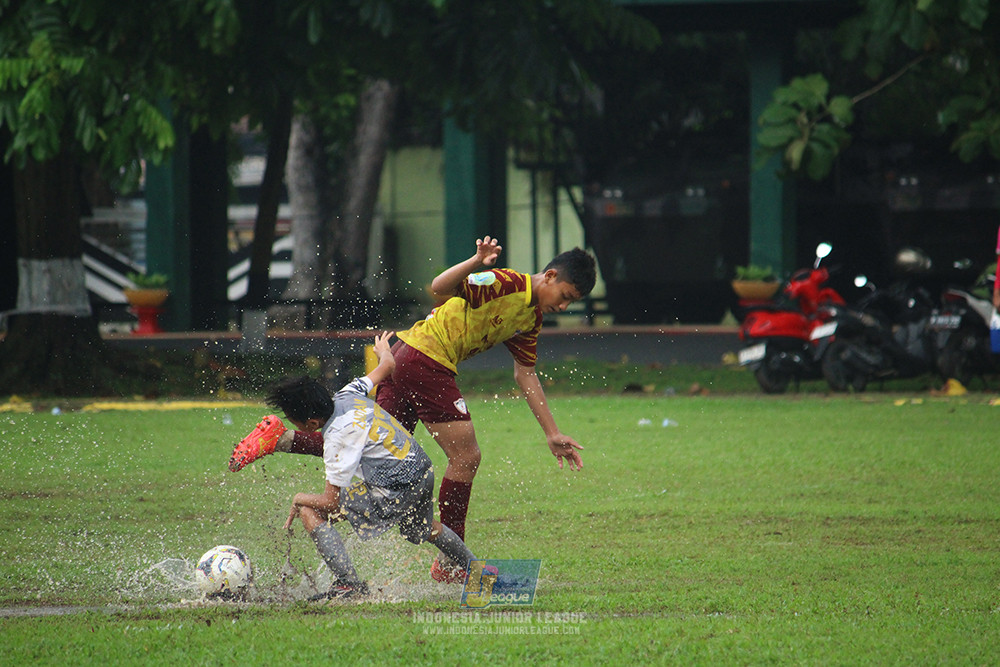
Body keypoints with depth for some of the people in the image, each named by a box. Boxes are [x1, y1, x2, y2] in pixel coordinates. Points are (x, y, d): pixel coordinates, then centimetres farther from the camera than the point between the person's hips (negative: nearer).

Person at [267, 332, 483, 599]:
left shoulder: (338, 437, -20)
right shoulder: (346, 395, 0)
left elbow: (331, 501, -18)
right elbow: (387, 366, 19)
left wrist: (299, 499, 1)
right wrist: (384, 350, 42)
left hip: (395, 491, -9)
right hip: (424, 472, 9)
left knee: (311, 512, -8)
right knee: (422, 531, 40)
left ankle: (349, 584, -16)